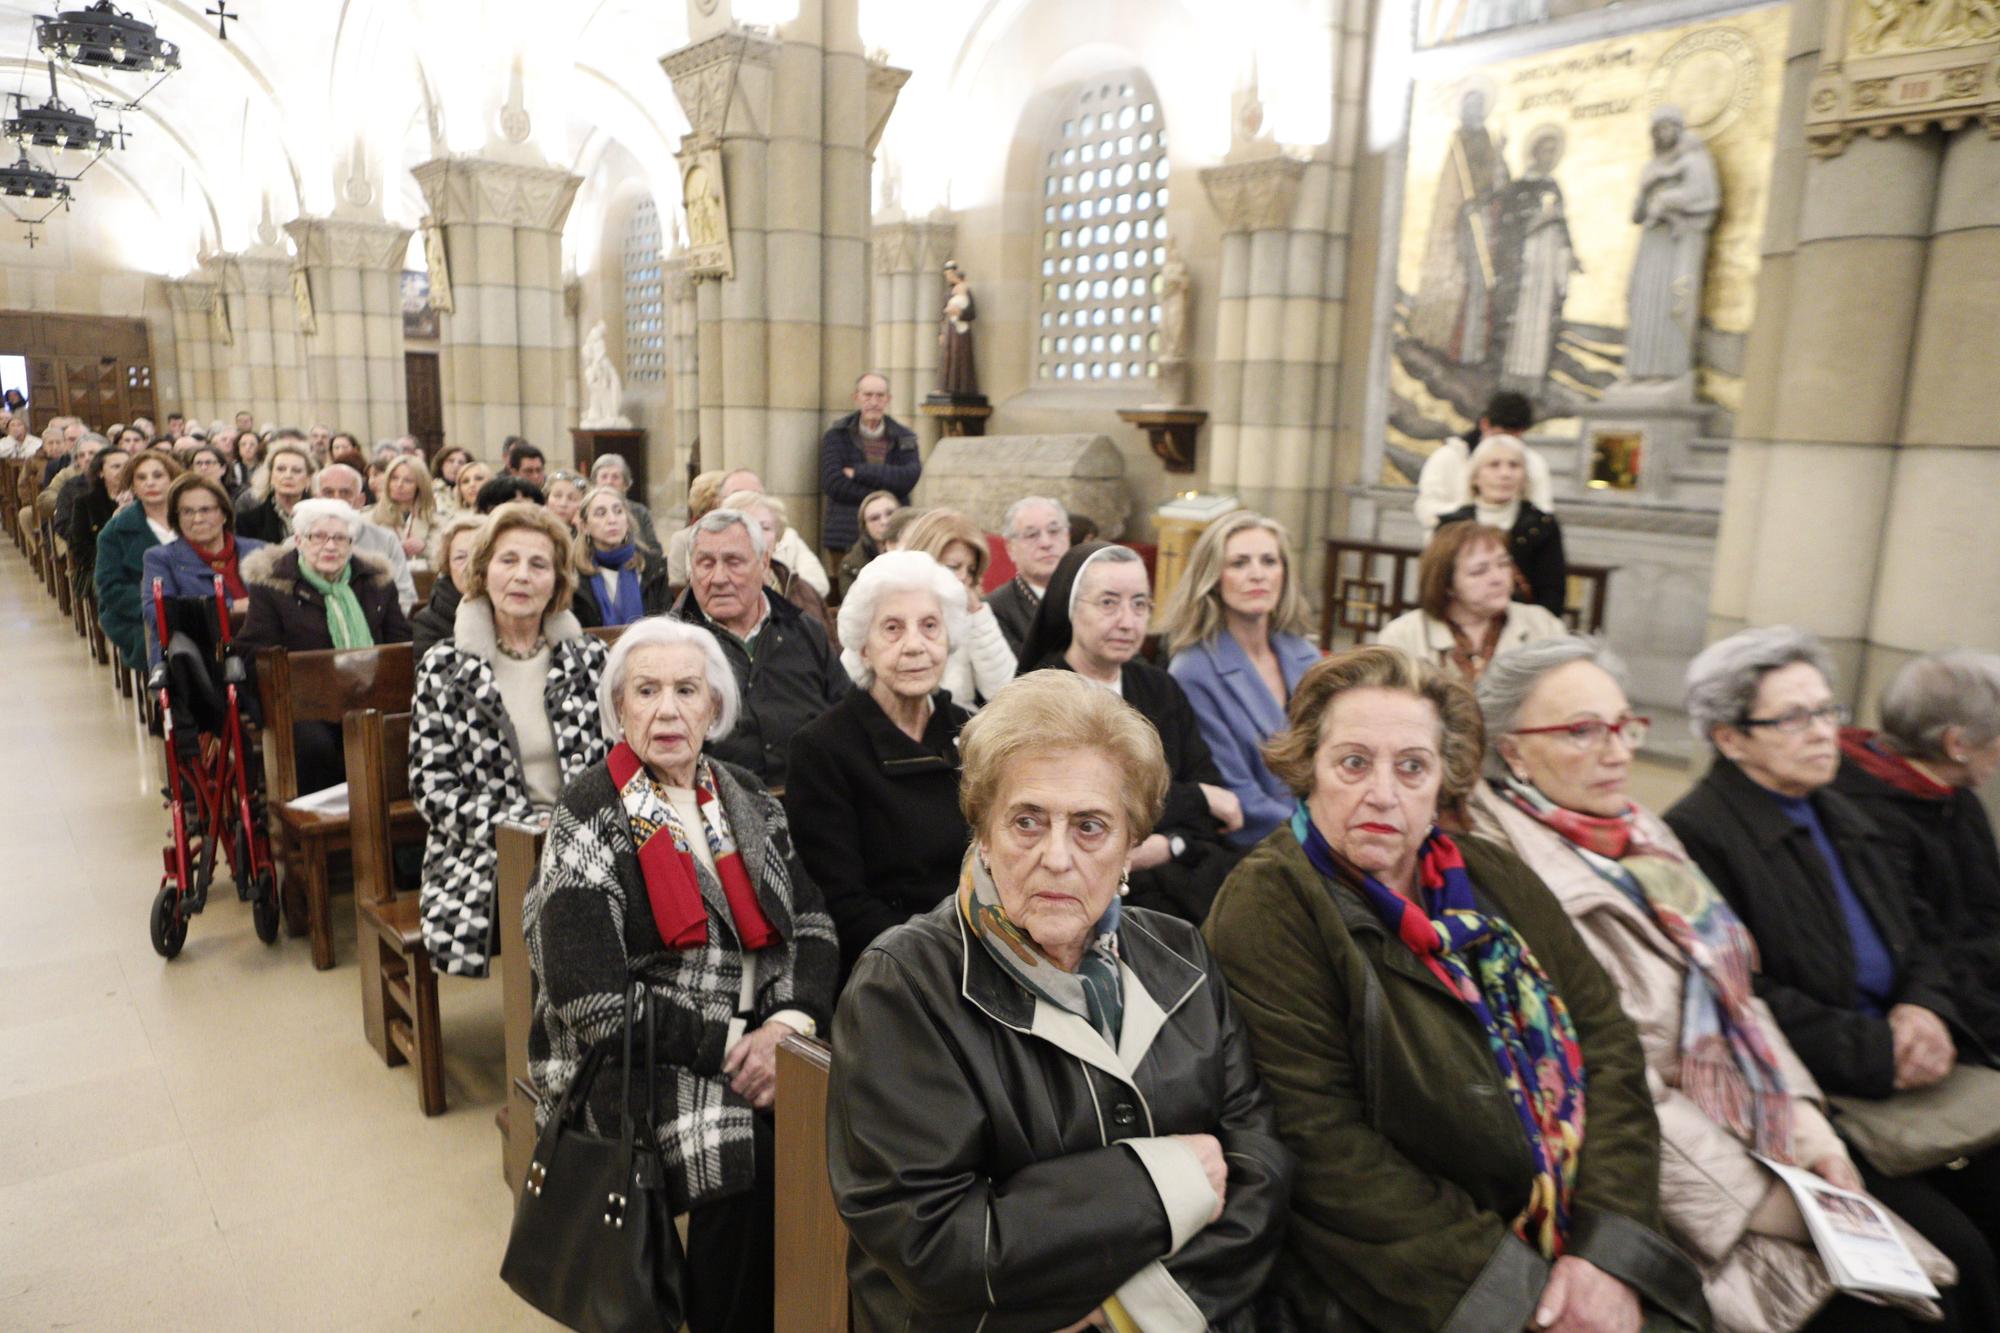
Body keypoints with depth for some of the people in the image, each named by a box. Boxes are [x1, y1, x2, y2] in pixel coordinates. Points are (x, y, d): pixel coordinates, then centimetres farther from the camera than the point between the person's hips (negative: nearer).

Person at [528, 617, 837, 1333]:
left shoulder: (747, 798, 10)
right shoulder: (590, 818, -6)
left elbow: (812, 922, 4)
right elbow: (590, 997, -14)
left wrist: (788, 1020, -15)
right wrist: (725, 1048, -16)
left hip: (763, 1042, 5)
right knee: (752, 1159, -28)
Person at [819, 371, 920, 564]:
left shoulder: (904, 438, 11)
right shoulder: (837, 436, 6)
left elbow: (909, 478, -7)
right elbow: (833, 483, -7)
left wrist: (859, 473, -8)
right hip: (846, 539, -1)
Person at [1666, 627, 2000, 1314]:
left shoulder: (1840, 816, 17)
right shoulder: (1696, 835, -12)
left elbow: (1917, 938, 19)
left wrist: (1924, 1008, -1)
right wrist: (1878, 1052, -16)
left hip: (1904, 1076, 8)